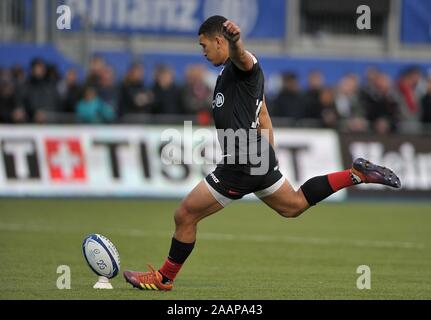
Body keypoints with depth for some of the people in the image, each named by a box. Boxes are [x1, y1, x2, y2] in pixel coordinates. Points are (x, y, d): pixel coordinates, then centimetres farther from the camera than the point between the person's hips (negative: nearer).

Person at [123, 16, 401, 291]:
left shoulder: (242, 65, -13)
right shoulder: (231, 71, 19)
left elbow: (242, 57, -41)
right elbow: (263, 116, 25)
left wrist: (236, 42, -65)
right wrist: (269, 157, 28)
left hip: (241, 165, -11)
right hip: (259, 158, 11)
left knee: (185, 215, -3)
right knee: (293, 205, 25)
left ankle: (164, 278, 10)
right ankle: (357, 174, 20)